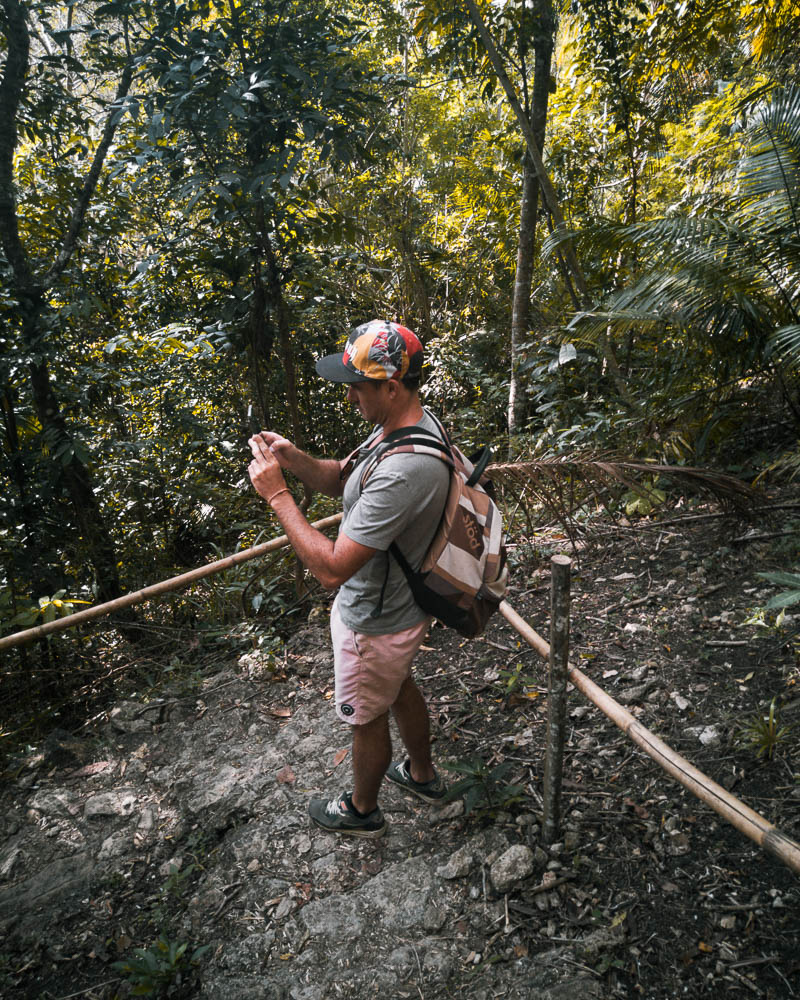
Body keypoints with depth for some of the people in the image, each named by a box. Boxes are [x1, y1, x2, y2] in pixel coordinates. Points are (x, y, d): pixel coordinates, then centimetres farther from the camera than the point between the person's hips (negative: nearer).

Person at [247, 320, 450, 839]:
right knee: (400, 688, 31)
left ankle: (362, 809, 48)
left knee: (367, 717, 18)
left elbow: (333, 568, -36)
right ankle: (423, 774, 58)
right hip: (402, 603, 9)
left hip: (375, 624, -9)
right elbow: (343, 478, 6)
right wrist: (295, 459, -13)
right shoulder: (410, 422, -7)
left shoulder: (404, 470, -39)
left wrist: (277, 494, -29)